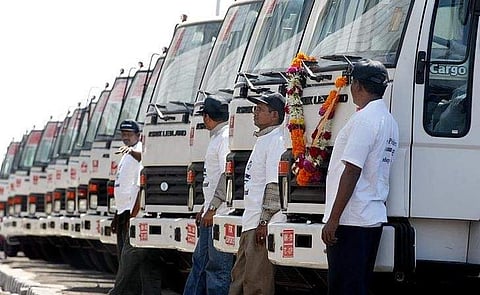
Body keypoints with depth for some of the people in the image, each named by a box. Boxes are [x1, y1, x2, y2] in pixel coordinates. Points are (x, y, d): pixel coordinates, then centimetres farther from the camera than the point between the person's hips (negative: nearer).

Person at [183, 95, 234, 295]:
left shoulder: (226, 137, -12)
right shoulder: (216, 138, 19)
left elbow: (227, 175, -20)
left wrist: (212, 209, -21)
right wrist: (205, 208, 24)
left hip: (220, 214, -11)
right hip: (211, 214, 11)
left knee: (217, 266, -9)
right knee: (200, 261, 14)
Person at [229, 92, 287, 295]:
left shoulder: (276, 140, -11)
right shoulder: (262, 140, 20)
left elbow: (274, 185, -19)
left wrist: (264, 221, -23)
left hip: (263, 224, -11)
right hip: (250, 224, 11)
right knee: (239, 277, 14)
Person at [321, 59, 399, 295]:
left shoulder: (364, 118, -14)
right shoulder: (389, 120, 16)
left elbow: (351, 172, -19)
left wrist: (333, 219, -18)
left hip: (351, 221, -10)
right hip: (374, 218, 10)